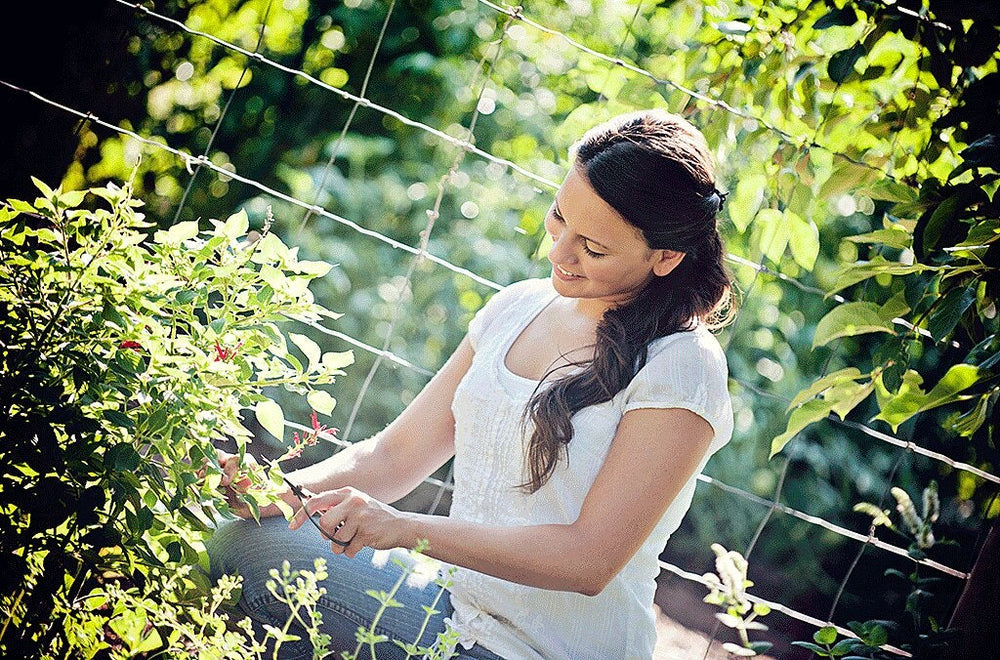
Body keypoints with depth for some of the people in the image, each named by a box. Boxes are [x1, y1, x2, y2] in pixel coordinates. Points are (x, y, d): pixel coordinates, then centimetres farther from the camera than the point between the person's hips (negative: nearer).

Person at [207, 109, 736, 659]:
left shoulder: (681, 367, -15)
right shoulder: (516, 309, 5)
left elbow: (591, 559, -20)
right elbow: (396, 454, 6)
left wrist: (402, 527, -27)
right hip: (452, 606, 6)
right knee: (243, 541, -12)